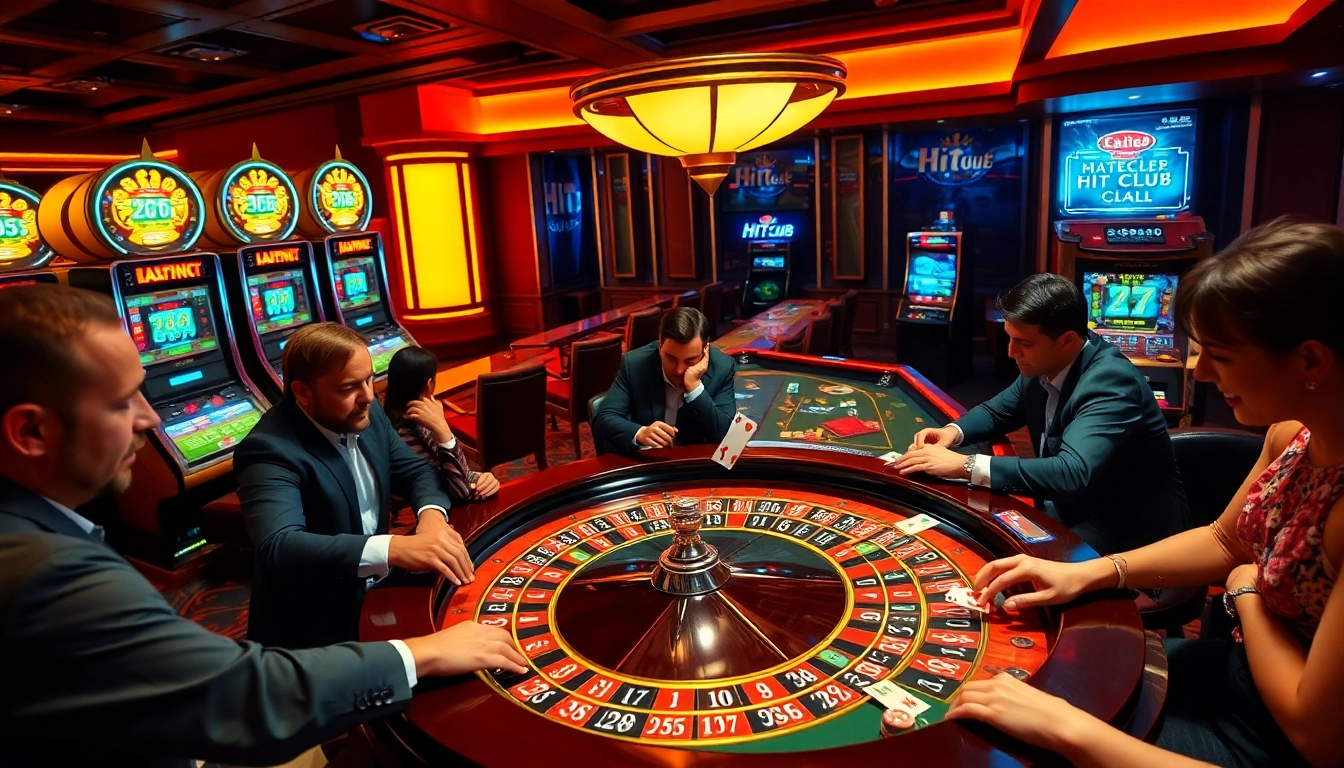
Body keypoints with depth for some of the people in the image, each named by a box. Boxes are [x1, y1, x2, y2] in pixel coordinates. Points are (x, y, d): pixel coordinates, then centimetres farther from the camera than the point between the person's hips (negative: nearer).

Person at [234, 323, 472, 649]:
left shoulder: (366, 414, -2)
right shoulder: (269, 449, -23)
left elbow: (416, 470, 5)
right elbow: (278, 548, -36)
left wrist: (431, 514, -17)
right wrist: (394, 548, -46)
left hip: (376, 591, 7)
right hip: (313, 628, -7)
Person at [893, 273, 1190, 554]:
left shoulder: (1111, 382, -27)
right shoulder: (1042, 366, -4)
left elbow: (1072, 474, -40)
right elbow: (998, 411, 13)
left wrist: (965, 466, -38)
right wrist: (953, 431, -9)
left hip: (1131, 527, -7)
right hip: (1076, 509, 7)